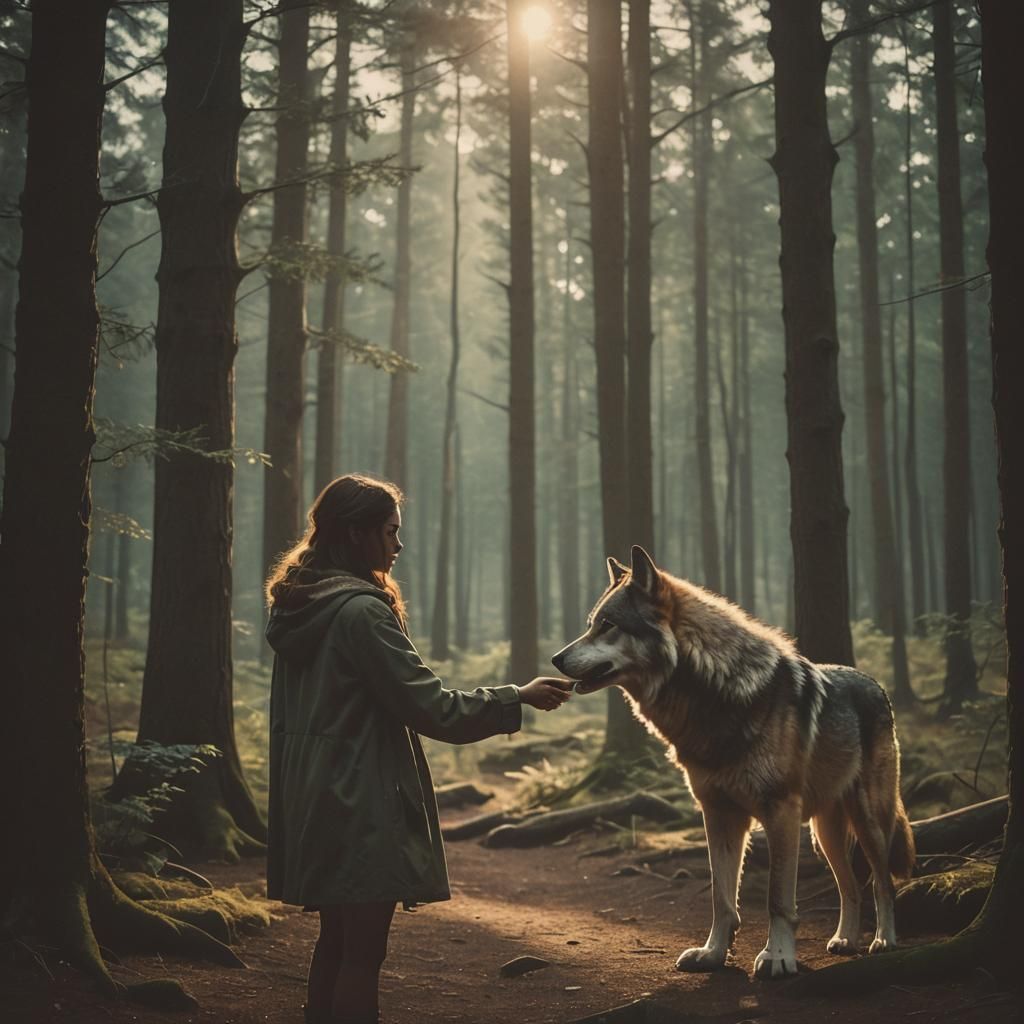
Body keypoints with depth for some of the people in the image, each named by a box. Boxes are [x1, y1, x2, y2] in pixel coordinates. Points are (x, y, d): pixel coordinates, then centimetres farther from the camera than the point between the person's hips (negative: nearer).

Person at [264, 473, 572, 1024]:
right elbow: (432, 707, -19)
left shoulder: (296, 608, 9)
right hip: (362, 805, -9)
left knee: (336, 939, 18)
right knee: (363, 951, -1)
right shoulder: (362, 611, -19)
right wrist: (520, 697, -8)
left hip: (314, 802, 9)